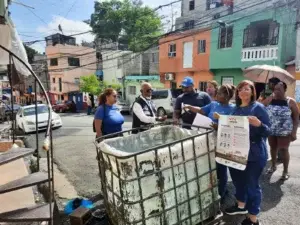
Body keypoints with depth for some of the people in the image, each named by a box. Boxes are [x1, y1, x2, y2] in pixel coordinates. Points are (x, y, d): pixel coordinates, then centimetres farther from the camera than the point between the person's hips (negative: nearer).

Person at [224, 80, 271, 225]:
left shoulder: (258, 107, -10)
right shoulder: (236, 109, 8)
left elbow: (268, 131, -13)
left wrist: (258, 124, -32)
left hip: (254, 154, -6)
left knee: (252, 185, 4)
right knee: (238, 180, 19)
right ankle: (241, 206, 42)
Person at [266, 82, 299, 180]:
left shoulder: (290, 102, -8)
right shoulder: (269, 100, 0)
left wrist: (294, 132, -10)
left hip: (284, 132, -3)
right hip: (271, 131, 3)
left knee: (283, 150, 3)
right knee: (273, 148, 16)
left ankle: (285, 171, 19)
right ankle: (273, 166, 36)